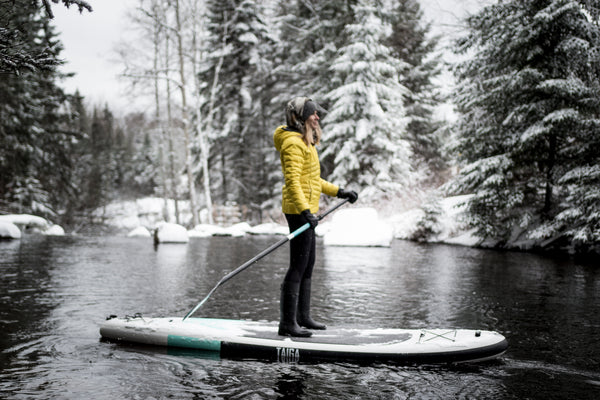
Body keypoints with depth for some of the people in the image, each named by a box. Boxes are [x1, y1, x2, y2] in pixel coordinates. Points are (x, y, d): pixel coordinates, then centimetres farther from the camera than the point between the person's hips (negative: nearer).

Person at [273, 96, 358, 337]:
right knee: (298, 265, -9)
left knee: (308, 264, 14)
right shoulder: (293, 143, -14)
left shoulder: (305, 142, 19)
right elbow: (292, 181, -24)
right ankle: (287, 323, -6)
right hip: (298, 210, -11)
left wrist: (338, 192, 25)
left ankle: (303, 317, 23)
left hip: (306, 209, 11)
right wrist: (305, 211, -33)